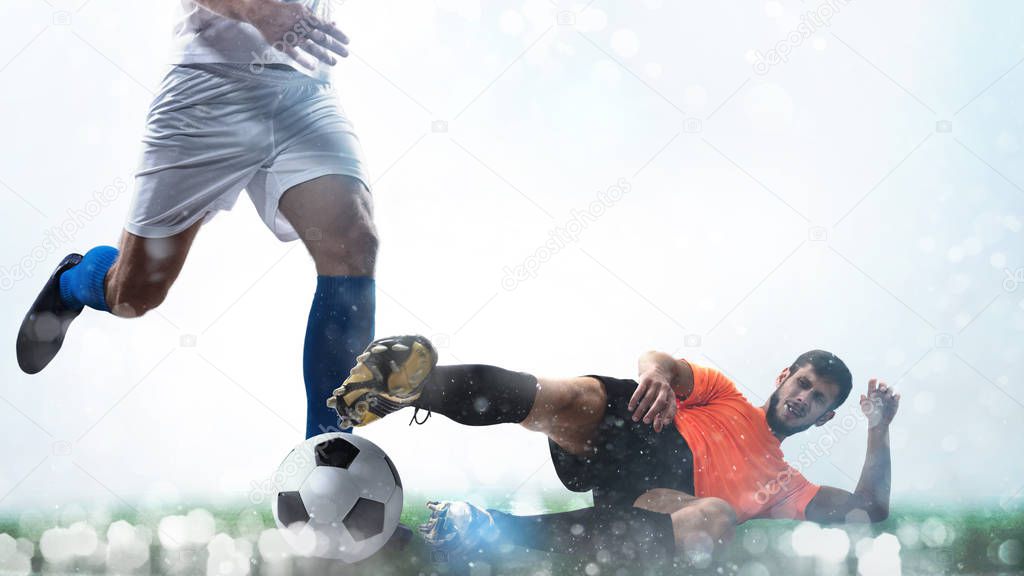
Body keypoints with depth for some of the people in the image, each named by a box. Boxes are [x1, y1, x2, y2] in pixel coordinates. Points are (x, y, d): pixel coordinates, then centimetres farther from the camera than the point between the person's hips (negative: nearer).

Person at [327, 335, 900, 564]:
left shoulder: (784, 484, 36)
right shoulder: (725, 395, 31)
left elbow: (868, 509, 30)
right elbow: (657, 359, 13)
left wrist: (880, 429, 17)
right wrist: (658, 373, -15)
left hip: (658, 496, 0)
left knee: (717, 517, -39)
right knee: (578, 398, -37)